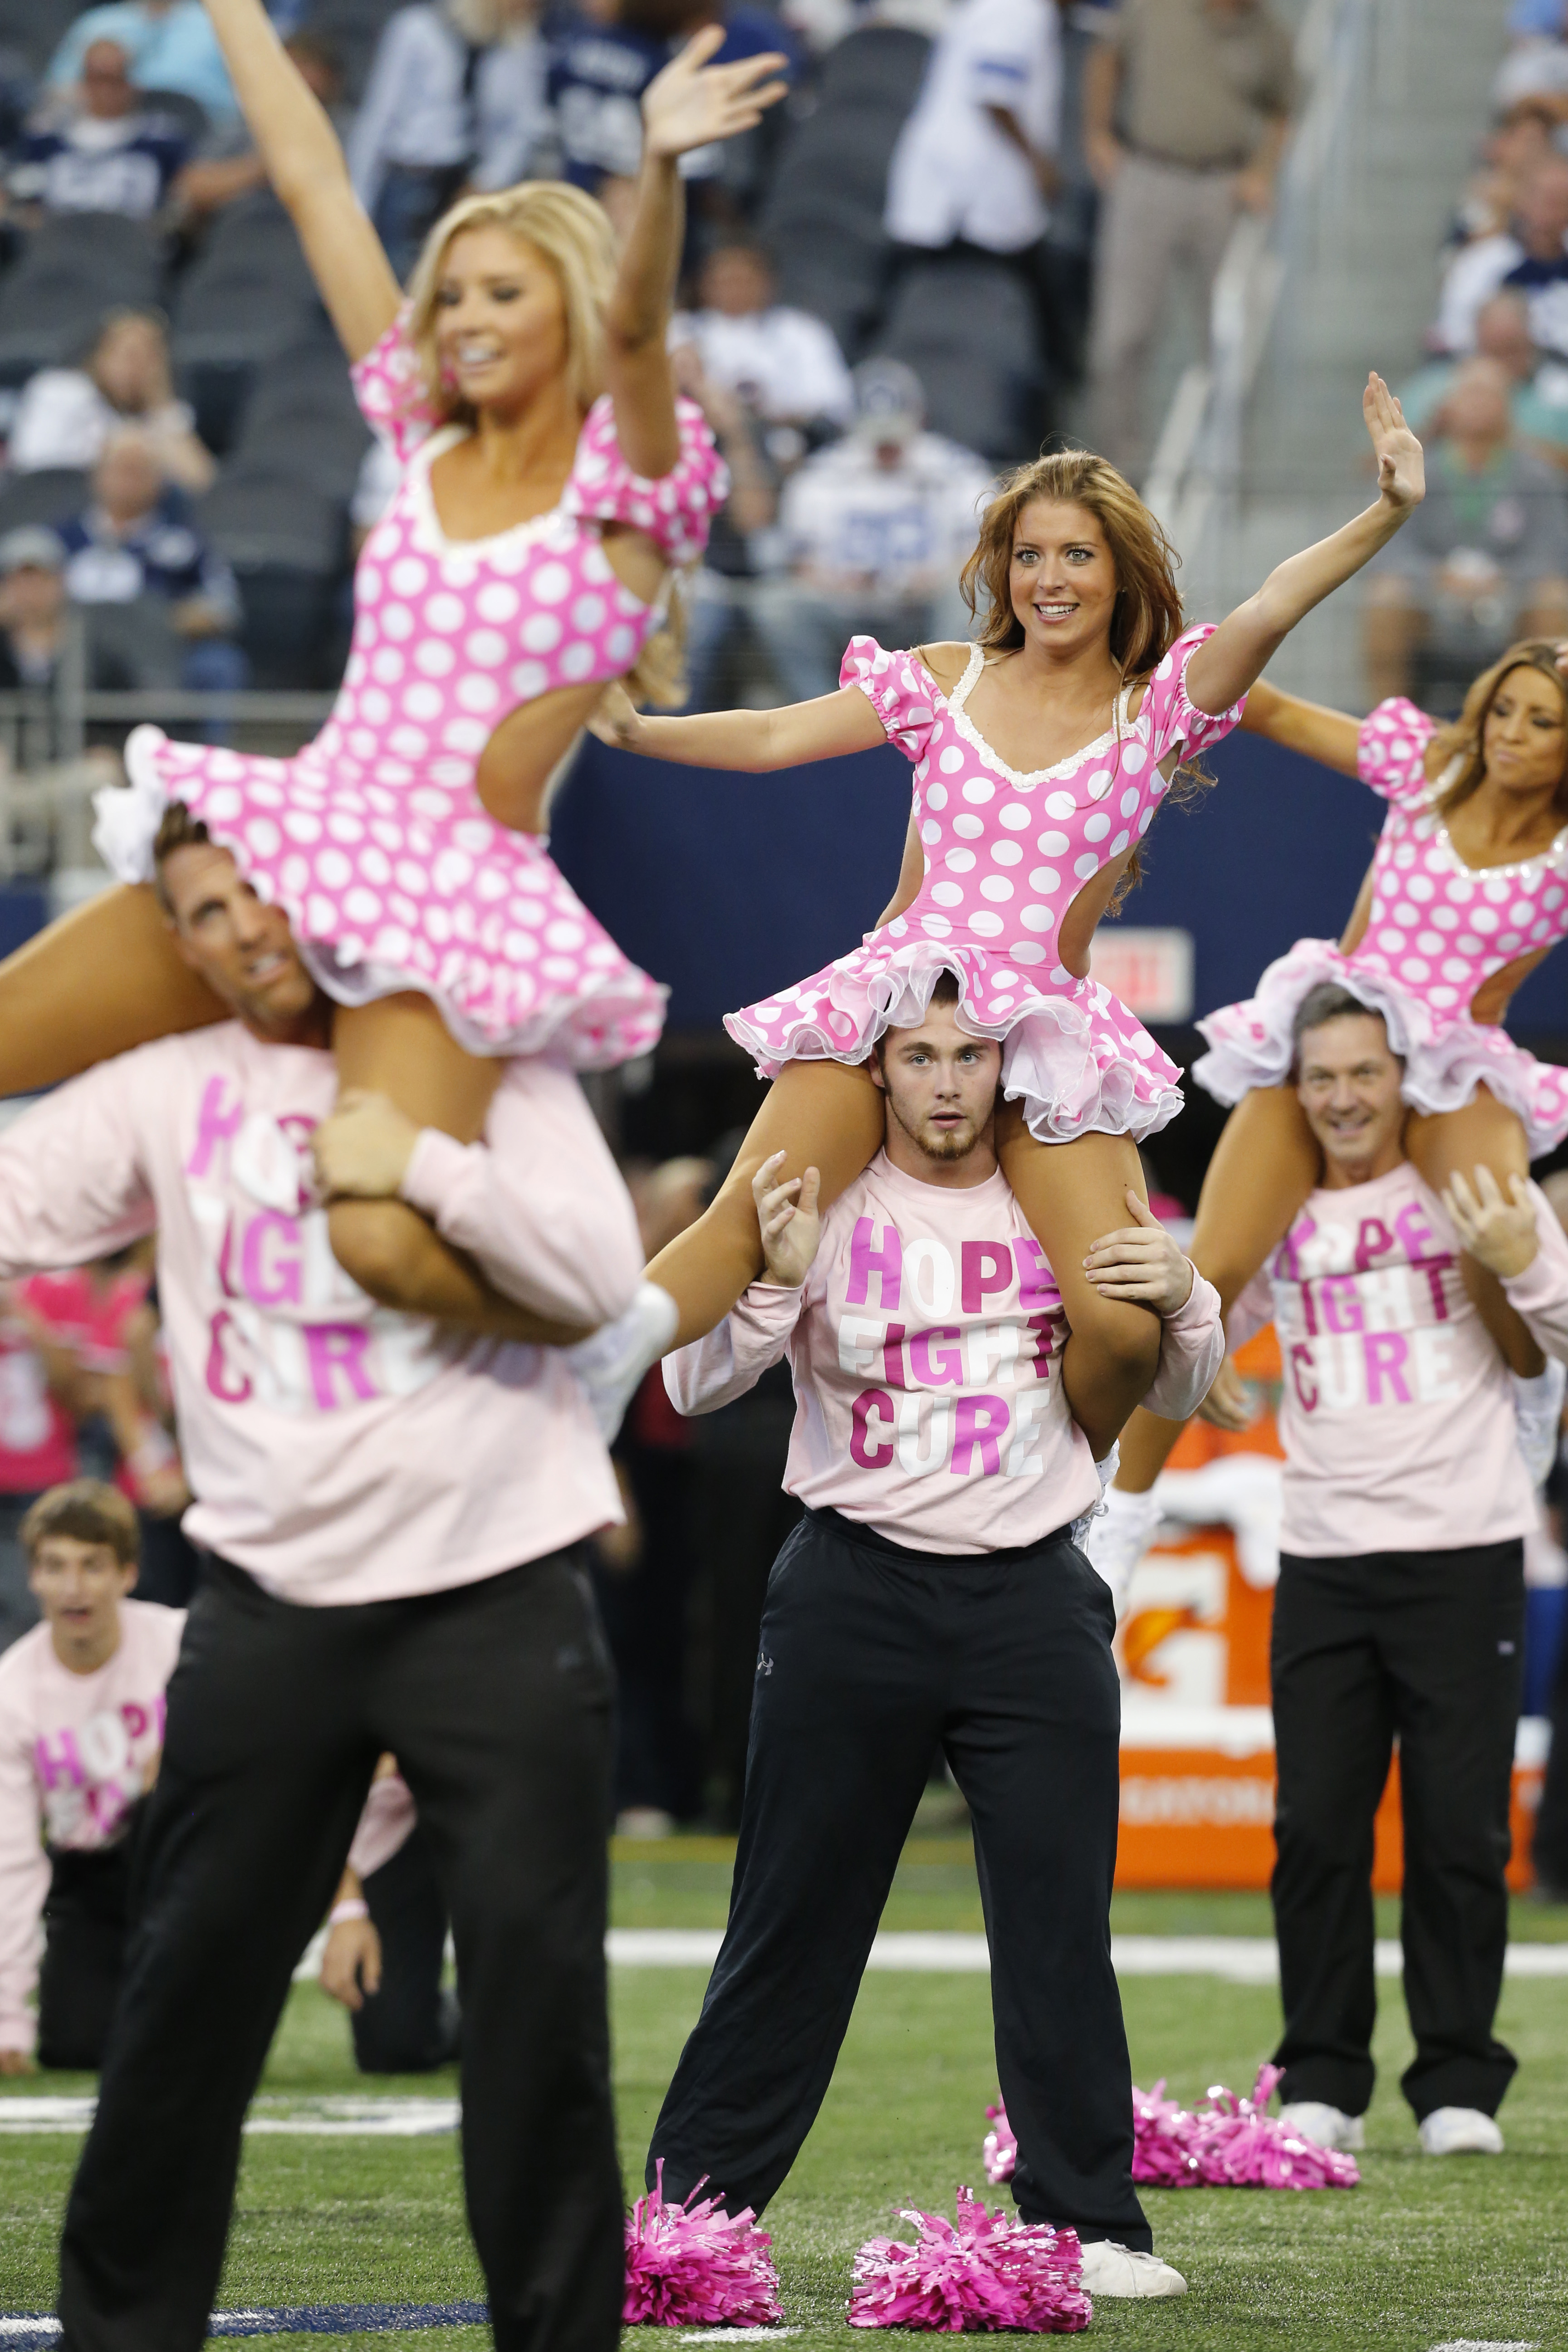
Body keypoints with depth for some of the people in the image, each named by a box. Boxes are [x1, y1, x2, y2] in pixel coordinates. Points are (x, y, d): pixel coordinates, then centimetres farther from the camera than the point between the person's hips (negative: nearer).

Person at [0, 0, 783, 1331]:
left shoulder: (630, 482, -1)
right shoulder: (425, 440, 13)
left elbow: (633, 319, -22)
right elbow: (312, 180, 14)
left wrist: (662, 166, -41)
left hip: (460, 894, -6)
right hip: (289, 838, 6)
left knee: (383, 1243, -26)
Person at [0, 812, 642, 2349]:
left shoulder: (486, 1066, 3)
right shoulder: (167, 1093, 7)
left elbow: (601, 1274, -6)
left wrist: (422, 1167, -12)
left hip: (498, 1594, -2)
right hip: (272, 1603, 2)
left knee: (539, 1981, -4)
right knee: (190, 1990, 6)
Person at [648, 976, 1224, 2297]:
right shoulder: (827, 1210, 0)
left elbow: (1174, 1395, 16)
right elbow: (697, 1389, -5)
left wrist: (1181, 1303, -5)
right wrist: (778, 1279, -22)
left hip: (1034, 1599, 2)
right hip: (857, 1594, -2)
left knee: (1061, 1925, 0)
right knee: (795, 1916, 3)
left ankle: (1090, 2221, 7)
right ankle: (694, 2201, 10)